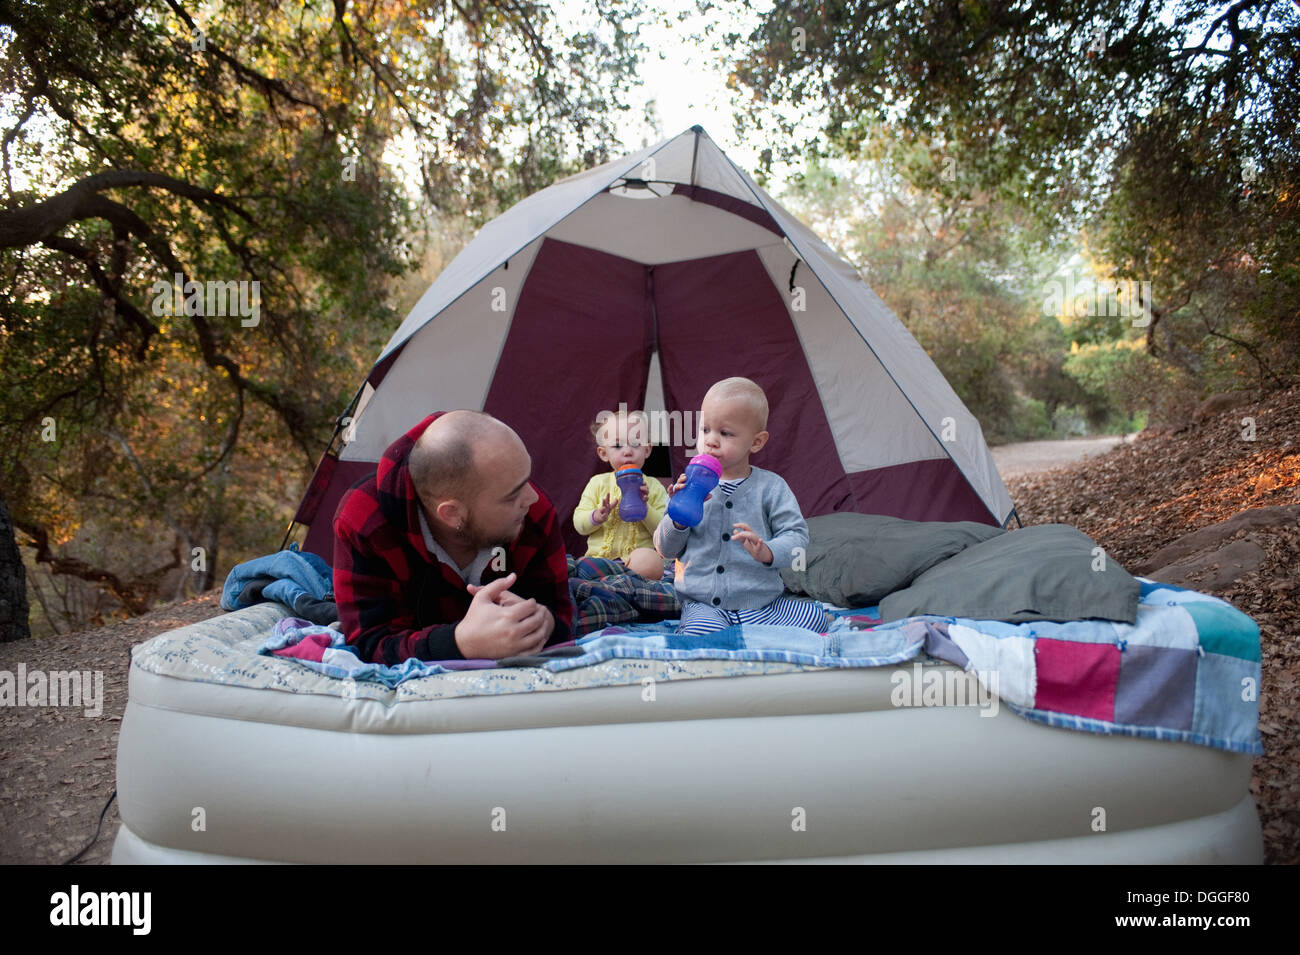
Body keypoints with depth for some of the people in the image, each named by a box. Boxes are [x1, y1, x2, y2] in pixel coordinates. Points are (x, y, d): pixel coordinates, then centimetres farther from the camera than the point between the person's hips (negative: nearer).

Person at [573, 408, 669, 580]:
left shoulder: (654, 487, 6)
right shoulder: (598, 483, 9)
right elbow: (579, 524, 5)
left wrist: (645, 508, -16)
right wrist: (597, 516, -17)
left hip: (638, 555, -1)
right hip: (599, 555, 1)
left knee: (651, 565, -36)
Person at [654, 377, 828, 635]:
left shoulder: (770, 486, 4)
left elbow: (797, 536, -2)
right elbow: (665, 548, 6)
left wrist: (767, 552, -23)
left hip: (761, 601, 4)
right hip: (703, 603, -3)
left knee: (813, 616, -17)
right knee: (704, 630, -35)